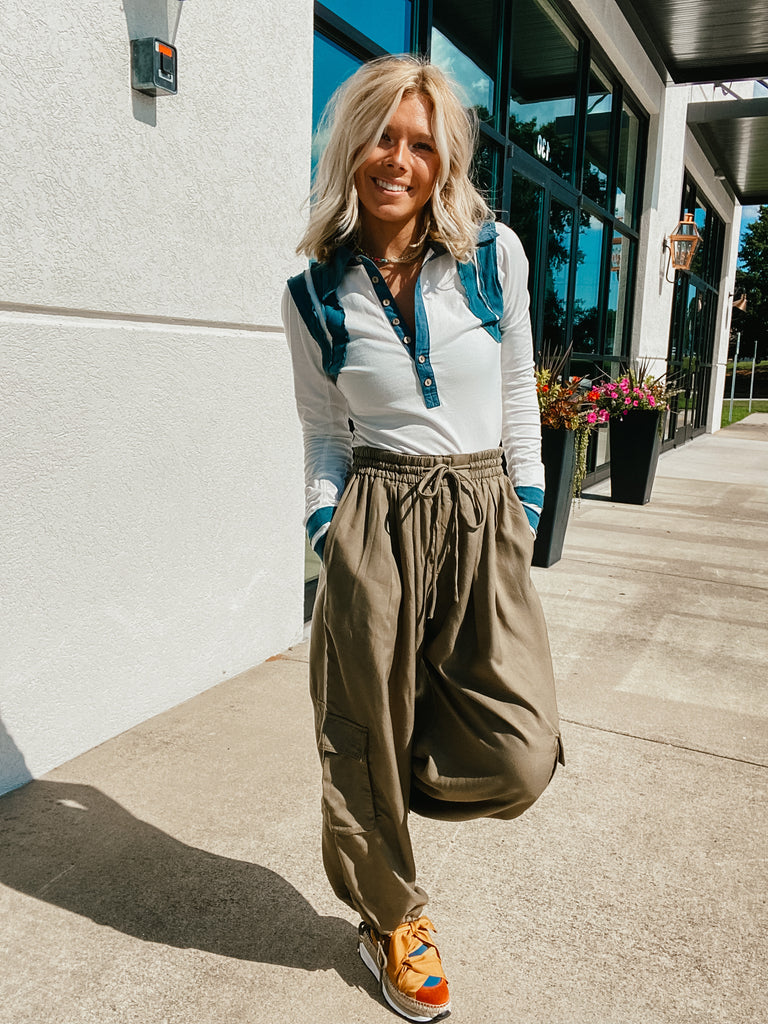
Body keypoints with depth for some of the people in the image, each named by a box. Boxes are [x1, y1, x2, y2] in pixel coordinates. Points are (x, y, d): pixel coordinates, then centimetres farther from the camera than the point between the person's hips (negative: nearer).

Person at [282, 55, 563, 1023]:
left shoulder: (496, 255, 3)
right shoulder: (314, 295, 3)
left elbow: (517, 393, 10)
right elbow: (324, 433, 9)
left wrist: (525, 509, 8)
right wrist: (328, 534, 0)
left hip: (484, 518, 1)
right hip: (375, 518, -1)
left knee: (518, 759, -6)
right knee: (367, 735, 7)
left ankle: (391, 770, 28)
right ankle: (391, 920, 35)